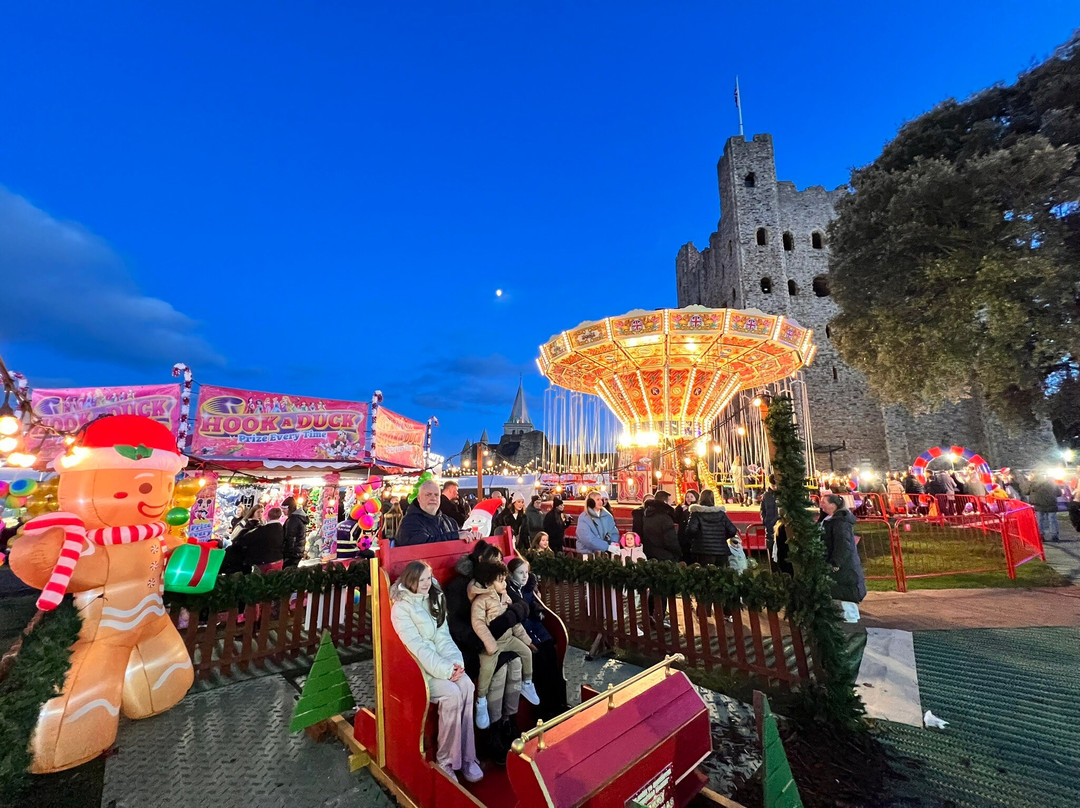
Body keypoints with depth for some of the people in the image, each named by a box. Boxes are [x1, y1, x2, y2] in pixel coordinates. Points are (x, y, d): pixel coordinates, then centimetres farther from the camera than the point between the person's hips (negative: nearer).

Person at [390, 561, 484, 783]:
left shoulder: (435, 600, 8)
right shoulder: (401, 608, -11)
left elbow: (443, 636, 4)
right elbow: (417, 646, -17)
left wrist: (456, 662, -13)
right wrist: (445, 670, -23)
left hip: (442, 660, 5)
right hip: (419, 666, -5)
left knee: (466, 685, -22)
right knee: (451, 694, -26)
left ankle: (466, 756, -10)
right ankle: (445, 759, -7)